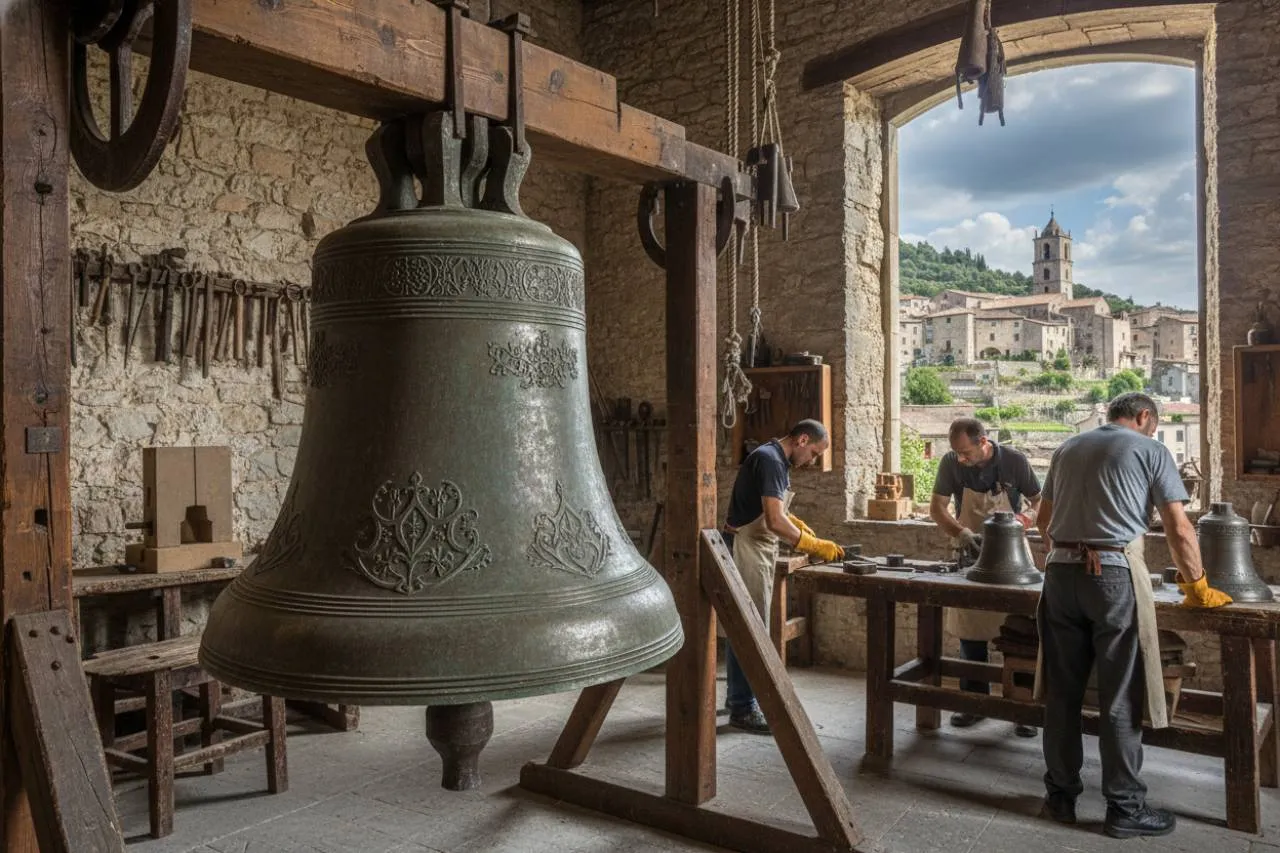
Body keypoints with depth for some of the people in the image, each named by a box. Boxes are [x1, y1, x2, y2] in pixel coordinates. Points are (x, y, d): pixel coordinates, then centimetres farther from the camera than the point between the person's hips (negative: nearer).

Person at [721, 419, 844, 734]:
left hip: (757, 551, 10)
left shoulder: (776, 460, 13)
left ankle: (738, 694, 27)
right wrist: (815, 546, -19)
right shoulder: (770, 460, -19)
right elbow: (775, 522, -26)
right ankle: (743, 708, 1)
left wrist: (802, 528, 9)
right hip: (745, 550, -10)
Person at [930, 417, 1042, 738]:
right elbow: (937, 508, -6)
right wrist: (961, 533, -24)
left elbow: (1039, 500, -2)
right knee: (970, 634, 7)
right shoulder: (951, 464, -10)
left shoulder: (1014, 461, -13)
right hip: (970, 554, 2)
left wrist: (1024, 519, -23)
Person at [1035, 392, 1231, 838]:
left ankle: (1061, 795, 19)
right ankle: (1125, 808, 11)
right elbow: (1179, 528, -1)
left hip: (1061, 572, 5)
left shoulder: (1067, 448, 18)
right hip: (1115, 573, -4)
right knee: (1120, 699, 3)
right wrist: (1196, 586, 8)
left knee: (1062, 691, 10)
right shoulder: (1150, 450, 4)